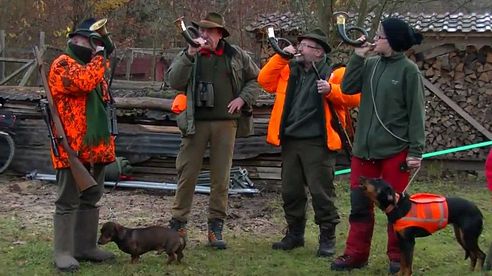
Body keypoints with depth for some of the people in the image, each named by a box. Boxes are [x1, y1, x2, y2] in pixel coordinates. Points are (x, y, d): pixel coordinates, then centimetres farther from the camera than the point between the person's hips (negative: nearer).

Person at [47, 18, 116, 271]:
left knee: (90, 199, 14)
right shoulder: (62, 65, -8)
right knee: (68, 201, -5)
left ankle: (85, 247, 23)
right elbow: (85, 82, -26)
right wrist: (100, 56, -15)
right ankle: (63, 253, -1)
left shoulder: (91, 64, 21)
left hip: (95, 146, 9)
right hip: (72, 146, -9)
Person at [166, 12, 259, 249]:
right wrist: (189, 54, -17)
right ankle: (178, 223, 10)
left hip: (226, 123, 1)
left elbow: (255, 78, 16)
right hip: (196, 123, -1)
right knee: (187, 174, 0)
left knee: (221, 176, 4)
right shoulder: (189, 56, 6)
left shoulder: (236, 55, 8)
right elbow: (174, 81, -7)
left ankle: (216, 227, 12)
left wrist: (243, 98, 0)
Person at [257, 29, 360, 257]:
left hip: (318, 143, -6)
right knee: (290, 191, 11)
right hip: (290, 141, 6)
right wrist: (281, 57, 4)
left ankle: (327, 238, 7)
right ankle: (295, 234, 25)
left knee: (321, 191, -4)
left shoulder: (334, 74, -1)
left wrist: (331, 90, -22)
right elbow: (265, 81, 10)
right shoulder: (289, 70, 15)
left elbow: (354, 96, -9)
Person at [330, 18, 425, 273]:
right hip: (364, 148, 5)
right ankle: (356, 254, 18)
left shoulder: (408, 70, -8)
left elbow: (416, 114, -9)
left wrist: (415, 151, -13)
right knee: (359, 203, 8)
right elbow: (347, 88, -1)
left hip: (395, 150, -5)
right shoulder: (370, 64, 6)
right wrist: (358, 56, -5)